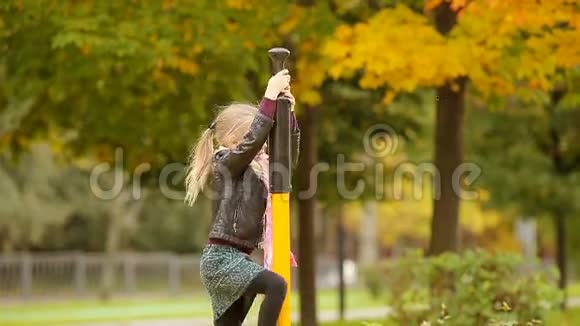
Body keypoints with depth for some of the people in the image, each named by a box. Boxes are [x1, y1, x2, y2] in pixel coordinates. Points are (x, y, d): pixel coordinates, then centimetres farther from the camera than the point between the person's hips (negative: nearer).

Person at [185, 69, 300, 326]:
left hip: (235, 259, 9)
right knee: (276, 285, -27)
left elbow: (289, 153, 19)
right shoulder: (227, 163, -8)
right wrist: (270, 96, -19)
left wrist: (288, 113, 7)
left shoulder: (257, 168, 16)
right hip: (221, 258, -9)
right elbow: (253, 139, -23)